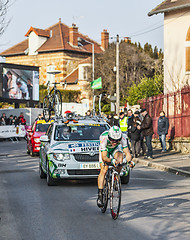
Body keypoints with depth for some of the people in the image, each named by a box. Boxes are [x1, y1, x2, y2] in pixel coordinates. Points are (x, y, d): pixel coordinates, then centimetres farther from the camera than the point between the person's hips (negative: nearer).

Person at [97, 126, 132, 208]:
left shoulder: (123, 137, -35)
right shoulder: (104, 138, -40)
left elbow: (127, 152, -32)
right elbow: (104, 157, -40)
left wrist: (129, 161, -52)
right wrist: (111, 160, -59)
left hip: (116, 149, 2)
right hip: (105, 150, -2)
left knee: (120, 159, -31)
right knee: (103, 171, -16)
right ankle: (100, 195, -12)